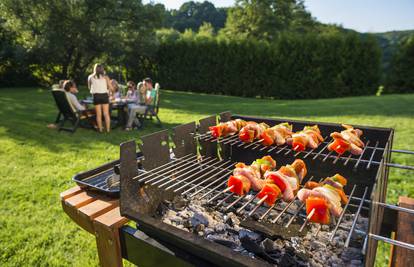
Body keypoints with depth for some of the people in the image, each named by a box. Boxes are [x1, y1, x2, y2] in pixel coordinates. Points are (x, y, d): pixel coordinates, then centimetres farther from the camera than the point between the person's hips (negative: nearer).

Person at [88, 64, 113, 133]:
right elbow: (111, 88, -1)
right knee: (106, 114, 2)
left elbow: (89, 87, 21)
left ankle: (100, 129, 10)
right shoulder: (105, 77, 3)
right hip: (104, 95, -1)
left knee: (98, 114, 7)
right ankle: (108, 129, 1)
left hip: (96, 96, 1)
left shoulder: (90, 77, 8)